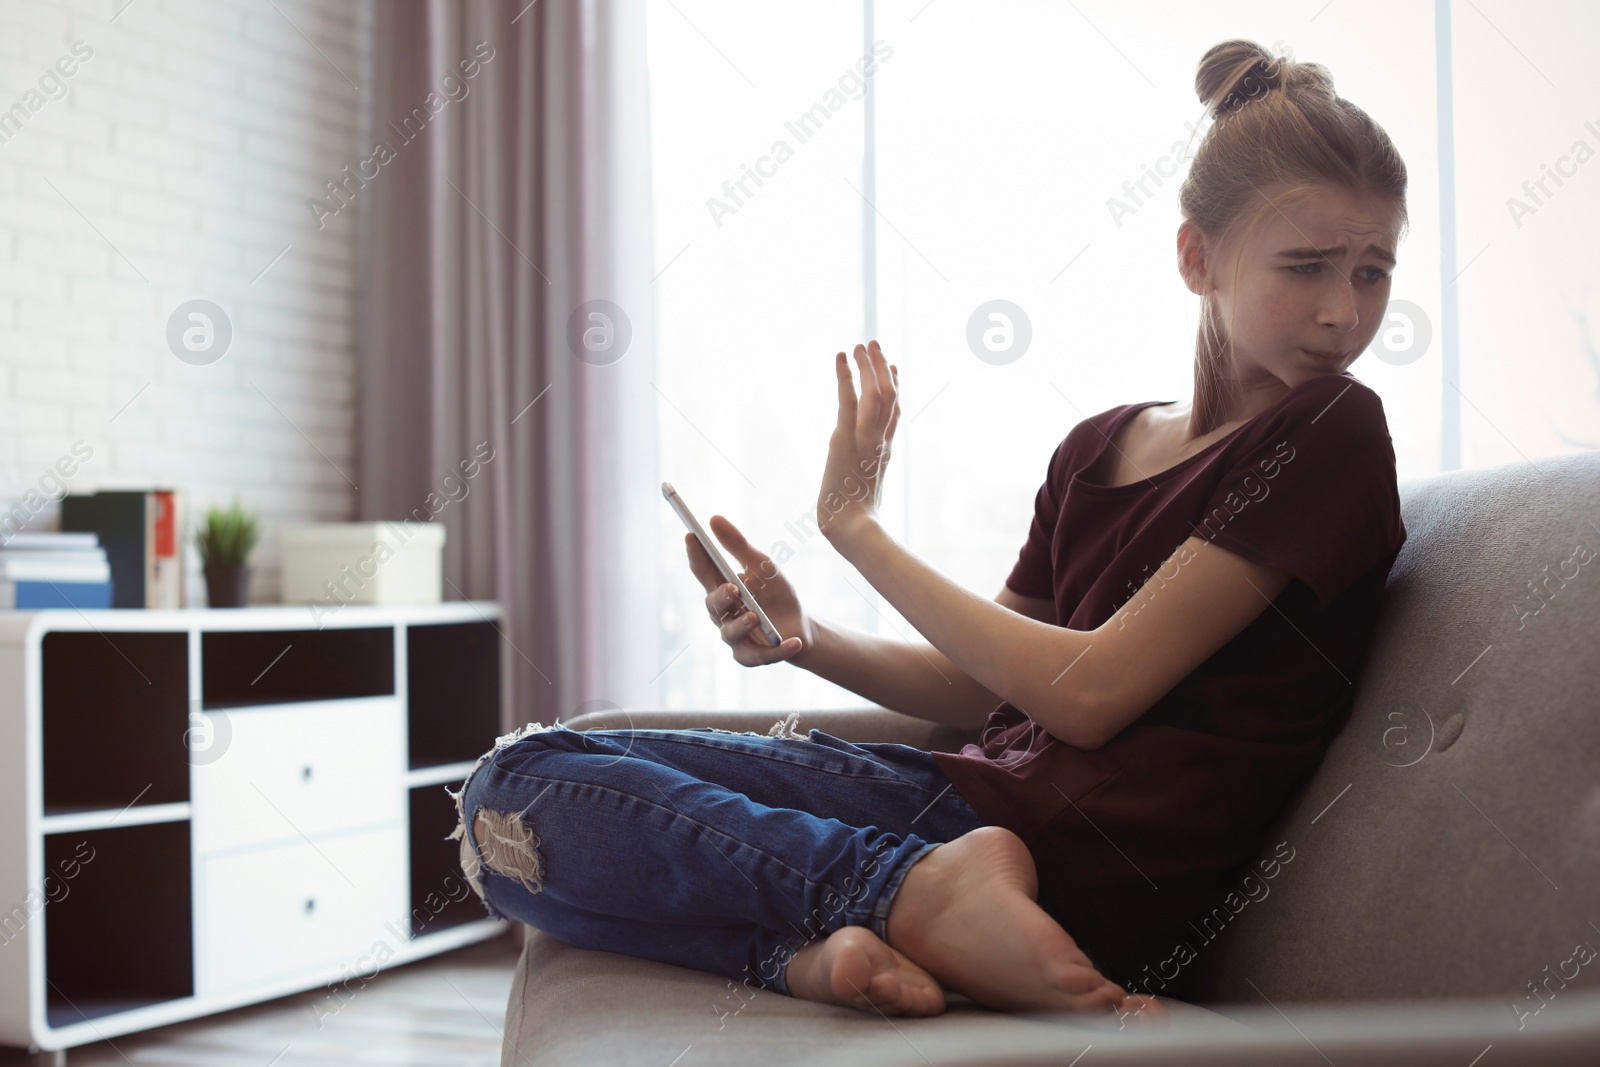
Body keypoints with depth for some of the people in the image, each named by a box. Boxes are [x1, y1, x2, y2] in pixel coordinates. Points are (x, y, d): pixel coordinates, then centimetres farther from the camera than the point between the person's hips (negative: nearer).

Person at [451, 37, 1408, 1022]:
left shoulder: (1330, 436, -8)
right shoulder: (1098, 448, 14)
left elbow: (1086, 693, -15)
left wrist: (854, 522, -5)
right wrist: (808, 639, -4)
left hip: (1107, 874, -8)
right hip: (991, 797, 8)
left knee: (520, 810, -12)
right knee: (512, 783, -2)